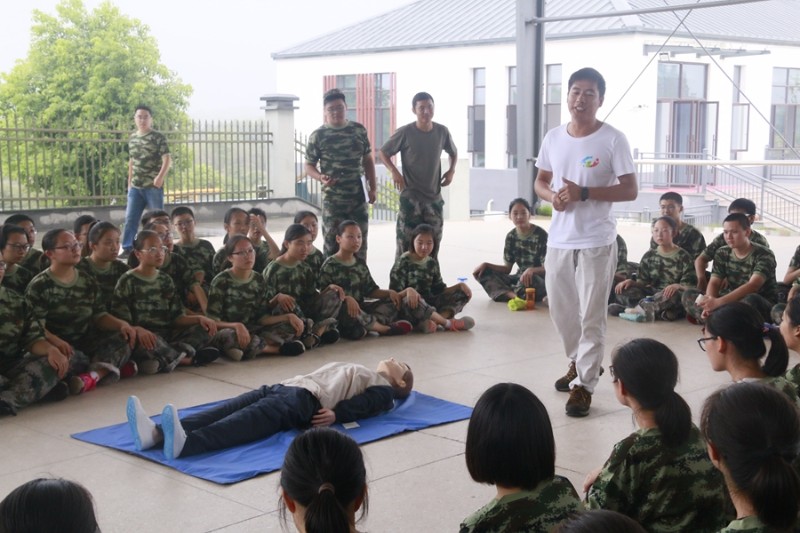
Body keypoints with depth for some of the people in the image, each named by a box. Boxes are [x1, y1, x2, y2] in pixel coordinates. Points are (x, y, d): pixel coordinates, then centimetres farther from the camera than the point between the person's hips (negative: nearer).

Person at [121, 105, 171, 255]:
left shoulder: (158, 137, -6)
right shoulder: (132, 138, 12)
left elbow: (167, 159, -13)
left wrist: (160, 177, -28)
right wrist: (129, 182, 20)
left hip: (153, 186, -5)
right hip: (135, 186, 5)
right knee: (130, 218, 3)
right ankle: (127, 248, 9)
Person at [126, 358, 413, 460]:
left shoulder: (384, 389, 18)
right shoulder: (358, 373, 42)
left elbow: (365, 405, -3)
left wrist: (337, 413, -22)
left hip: (307, 399, -7)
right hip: (286, 387, 7)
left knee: (247, 420, -33)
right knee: (230, 409, -19)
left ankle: (183, 443, -59)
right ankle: (156, 433, -40)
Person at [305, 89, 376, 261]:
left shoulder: (359, 130, 5)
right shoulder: (318, 136, -3)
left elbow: (368, 160, 13)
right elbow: (309, 166, 1)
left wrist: (372, 187, 7)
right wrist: (321, 178, -19)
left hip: (357, 197, 3)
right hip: (332, 200, -3)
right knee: (332, 243, 1)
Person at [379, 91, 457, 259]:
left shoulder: (442, 131, 1)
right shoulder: (405, 132, -9)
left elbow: (453, 152, 20)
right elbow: (383, 153, 1)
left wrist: (452, 170, 3)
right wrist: (394, 172, -14)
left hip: (434, 196, 4)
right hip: (410, 197, -4)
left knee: (433, 242, 7)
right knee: (406, 243, -6)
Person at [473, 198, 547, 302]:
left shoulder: (541, 235, -13)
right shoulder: (511, 236, 4)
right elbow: (507, 268, 6)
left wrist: (531, 270, -37)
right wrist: (486, 265, -9)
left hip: (539, 280, -7)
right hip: (520, 278, 7)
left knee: (529, 279, -42)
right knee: (483, 272, -8)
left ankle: (506, 293, -12)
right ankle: (513, 295, -31)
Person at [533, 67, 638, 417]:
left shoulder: (613, 140, -8)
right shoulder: (553, 138, 8)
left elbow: (630, 191, -10)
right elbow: (540, 182, 17)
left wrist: (584, 193, -20)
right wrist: (551, 196, -7)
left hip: (597, 241, -5)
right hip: (559, 239, 6)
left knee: (591, 316, -3)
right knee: (560, 309, 16)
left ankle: (584, 385, 3)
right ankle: (578, 363, 38)